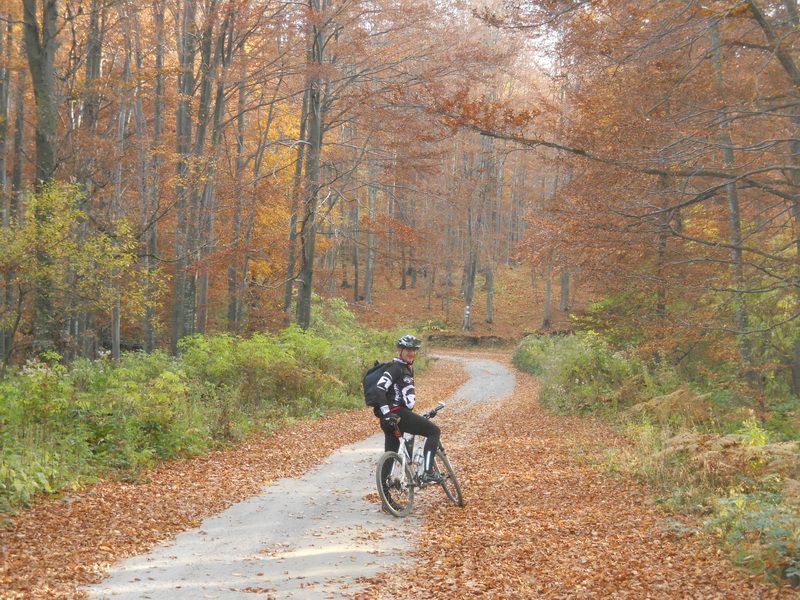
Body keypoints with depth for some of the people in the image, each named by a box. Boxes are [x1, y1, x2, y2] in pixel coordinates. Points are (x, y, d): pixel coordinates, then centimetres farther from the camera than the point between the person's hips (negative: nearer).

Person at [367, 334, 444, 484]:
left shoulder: (407, 368, 19)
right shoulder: (395, 367, -11)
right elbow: (378, 390, -22)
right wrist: (387, 414, -27)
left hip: (390, 418, 10)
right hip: (397, 415, -10)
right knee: (434, 431, -5)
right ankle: (428, 472, -11)